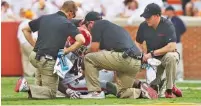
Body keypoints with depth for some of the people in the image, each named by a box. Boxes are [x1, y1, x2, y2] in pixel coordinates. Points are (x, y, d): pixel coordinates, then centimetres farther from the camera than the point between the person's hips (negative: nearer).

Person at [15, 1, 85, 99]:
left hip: (34, 57, 6)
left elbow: (25, 29, 20)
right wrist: (67, 50, -5)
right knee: (51, 93, 3)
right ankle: (28, 89, -19)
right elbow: (81, 40, -17)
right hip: (48, 61, -6)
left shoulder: (44, 18, 10)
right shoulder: (67, 23, -4)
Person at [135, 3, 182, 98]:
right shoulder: (143, 26, -6)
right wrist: (142, 54, -13)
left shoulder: (167, 25, -19)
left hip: (166, 54, -3)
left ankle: (170, 89, -28)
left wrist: (152, 53, -27)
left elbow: (172, 46, -28)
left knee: (171, 57, -41)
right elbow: (138, 42, 8)